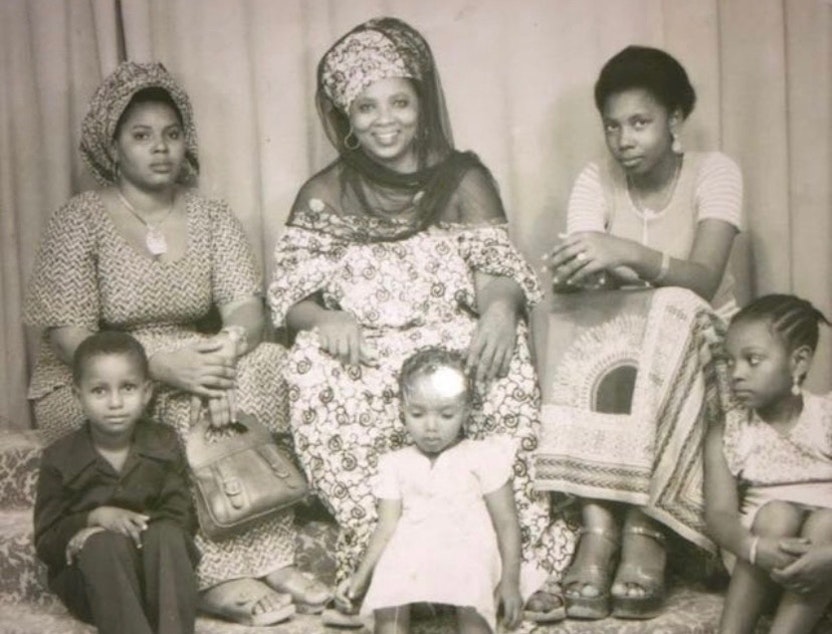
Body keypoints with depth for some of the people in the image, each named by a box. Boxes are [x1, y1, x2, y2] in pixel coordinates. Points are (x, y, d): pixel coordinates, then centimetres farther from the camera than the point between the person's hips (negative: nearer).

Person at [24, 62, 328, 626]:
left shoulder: (212, 217, 5)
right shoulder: (79, 222, -8)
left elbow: (246, 305, -7)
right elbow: (70, 340, -15)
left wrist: (233, 342, -32)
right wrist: (160, 365, -29)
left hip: (188, 367, 4)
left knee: (265, 362, -24)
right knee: (191, 406, -32)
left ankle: (268, 556, -26)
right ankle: (218, 574, -25)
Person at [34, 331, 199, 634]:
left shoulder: (163, 444, 0)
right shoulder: (59, 458, -3)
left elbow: (183, 519, -5)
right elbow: (46, 542, -3)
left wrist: (138, 525, -21)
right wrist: (95, 518, -21)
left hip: (156, 572, 1)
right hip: (90, 579, -1)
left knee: (165, 535, -30)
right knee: (104, 544, -33)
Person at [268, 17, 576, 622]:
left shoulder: (465, 180, 11)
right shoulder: (324, 195, 11)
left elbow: (500, 273, 0)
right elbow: (289, 295, 5)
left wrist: (502, 306, -25)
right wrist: (325, 319, -19)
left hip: (453, 347, 0)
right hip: (360, 357, 1)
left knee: (502, 364, -33)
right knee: (315, 373, -32)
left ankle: (524, 556, -27)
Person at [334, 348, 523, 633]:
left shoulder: (482, 456, 6)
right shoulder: (396, 463, 15)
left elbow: (506, 523, 6)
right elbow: (387, 526, 13)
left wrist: (510, 581, -1)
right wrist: (361, 575, 3)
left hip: (468, 553, -2)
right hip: (408, 553, 2)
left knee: (470, 608, -34)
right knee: (387, 606, -29)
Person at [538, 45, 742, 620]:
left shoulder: (714, 172, -12)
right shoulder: (596, 179, -4)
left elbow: (704, 281, -28)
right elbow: (580, 278, -17)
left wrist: (627, 254, -45)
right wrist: (582, 270, -41)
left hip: (697, 338, -2)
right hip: (622, 337, 2)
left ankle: (644, 529, -36)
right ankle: (599, 526, -38)